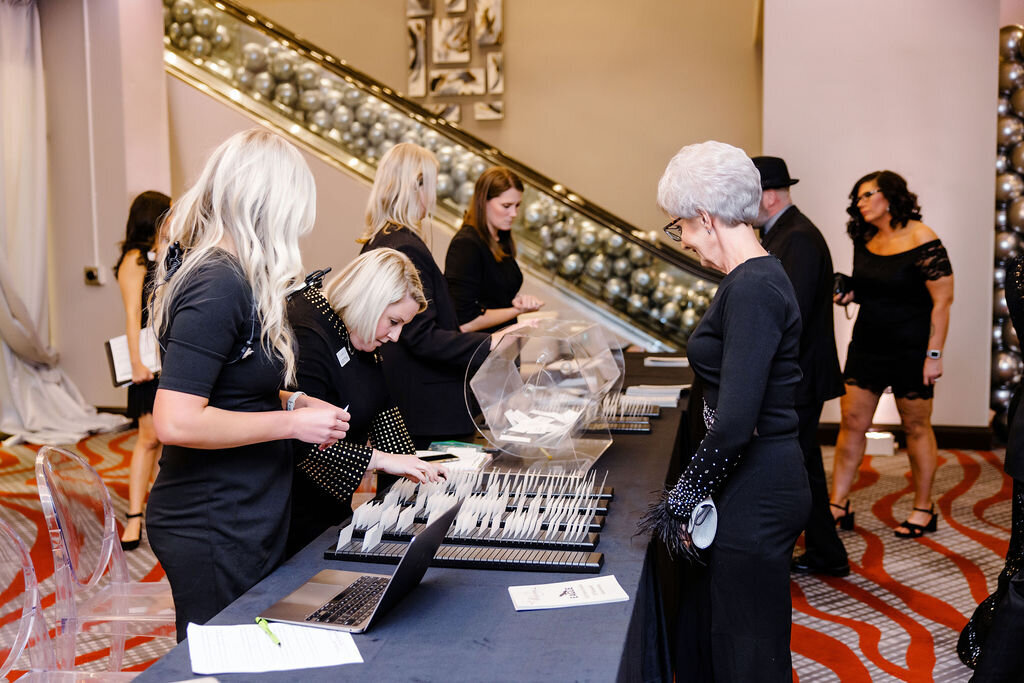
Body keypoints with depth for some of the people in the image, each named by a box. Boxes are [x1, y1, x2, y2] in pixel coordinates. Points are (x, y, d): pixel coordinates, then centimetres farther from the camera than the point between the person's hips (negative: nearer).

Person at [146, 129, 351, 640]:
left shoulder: (205, 268, 9)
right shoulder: (220, 286, -21)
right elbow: (175, 421, -27)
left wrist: (288, 402, 6)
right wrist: (293, 423, -19)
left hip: (242, 517, 9)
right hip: (215, 533, -9)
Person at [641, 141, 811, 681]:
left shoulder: (752, 289, -21)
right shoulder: (757, 277, 11)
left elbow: (736, 422, -26)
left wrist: (682, 498, -14)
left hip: (756, 495, -10)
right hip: (757, 482, 10)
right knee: (702, 634, 20)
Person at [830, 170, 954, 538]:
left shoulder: (923, 242, -13)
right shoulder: (864, 241, 6)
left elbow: (942, 300, -14)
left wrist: (934, 354, -17)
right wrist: (849, 294, -2)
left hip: (910, 348, -6)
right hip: (867, 343, 6)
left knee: (916, 426, 6)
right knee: (851, 421, 3)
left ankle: (924, 509, 20)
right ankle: (838, 505, 9)